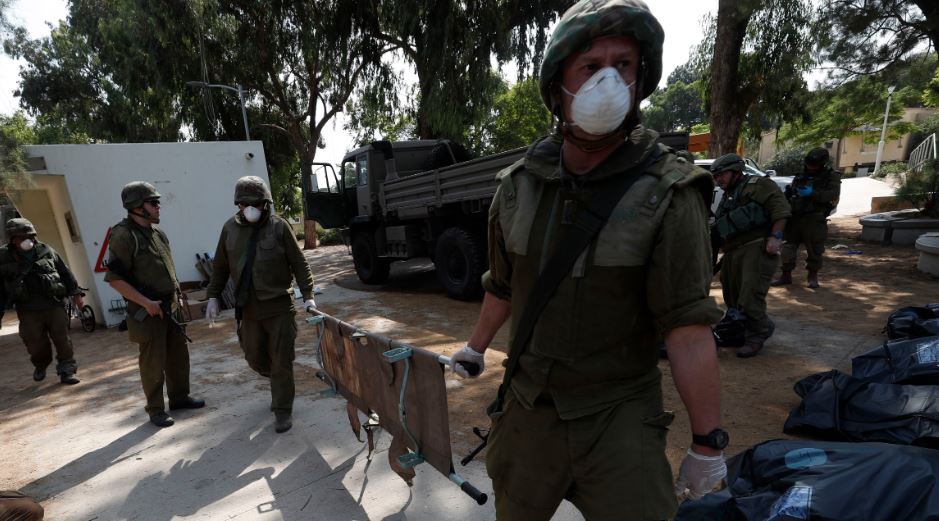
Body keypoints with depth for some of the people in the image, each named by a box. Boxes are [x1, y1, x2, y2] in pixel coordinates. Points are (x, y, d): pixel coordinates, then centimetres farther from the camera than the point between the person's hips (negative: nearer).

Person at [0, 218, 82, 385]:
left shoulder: (46, 251, 4)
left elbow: (65, 273, 10)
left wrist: (75, 293, 6)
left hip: (54, 305, 0)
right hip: (28, 311, 0)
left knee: (62, 340, -1)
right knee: (36, 345, 5)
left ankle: (66, 372, 8)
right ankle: (40, 366, 35)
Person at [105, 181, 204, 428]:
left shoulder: (156, 230, 9)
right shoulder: (123, 236, -15)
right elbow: (114, 279, -18)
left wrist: (177, 295, 15)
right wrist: (146, 302, -20)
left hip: (171, 306, 7)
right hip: (147, 311, -7)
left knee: (179, 355, 14)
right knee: (153, 362, 3)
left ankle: (179, 397, 29)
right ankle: (155, 410, 17)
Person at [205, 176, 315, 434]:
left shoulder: (279, 226, -6)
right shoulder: (230, 228, 4)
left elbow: (299, 263, -5)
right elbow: (220, 266, 13)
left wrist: (307, 296, -11)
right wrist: (213, 297, 10)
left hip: (279, 305, -4)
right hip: (248, 307, 4)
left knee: (281, 360, 3)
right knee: (255, 357, 14)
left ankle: (282, 411, 17)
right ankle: (279, 383, 44)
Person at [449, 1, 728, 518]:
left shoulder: (668, 195, -15)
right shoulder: (518, 185, -4)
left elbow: (688, 329, -15)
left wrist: (707, 444, -9)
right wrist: (475, 346, 21)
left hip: (620, 414, -3)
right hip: (527, 404, 4)